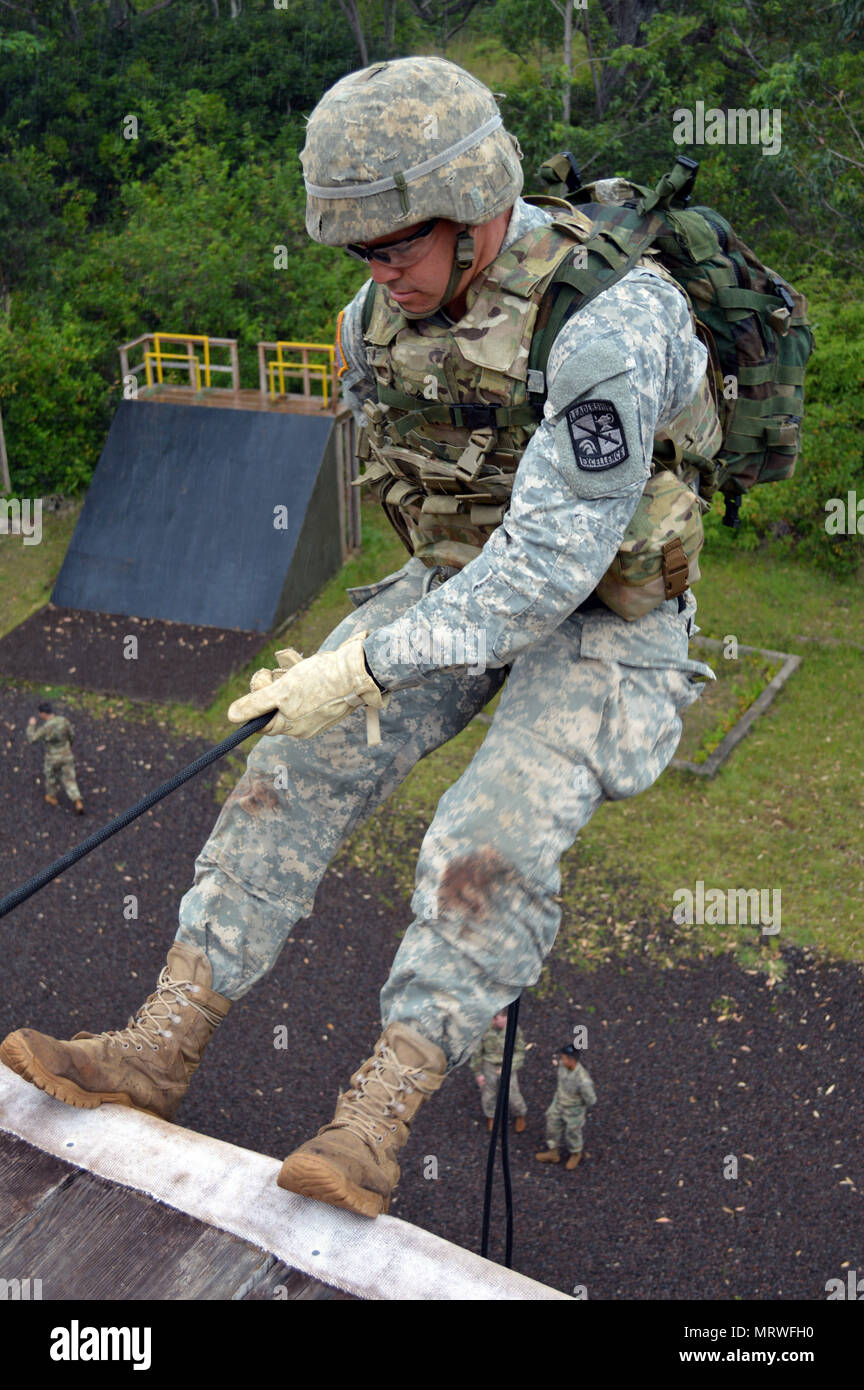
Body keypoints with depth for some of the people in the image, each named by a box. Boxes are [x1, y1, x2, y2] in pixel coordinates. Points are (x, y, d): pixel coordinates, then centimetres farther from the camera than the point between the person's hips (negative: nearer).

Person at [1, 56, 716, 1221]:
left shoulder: (602, 325, -31)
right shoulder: (381, 314, -6)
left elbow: (554, 558, -33)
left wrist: (366, 667, -33)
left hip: (606, 611, -6)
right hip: (462, 582, 6)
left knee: (489, 847, -26)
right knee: (299, 770, -8)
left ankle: (374, 1124, -14)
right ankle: (160, 1049, -3)